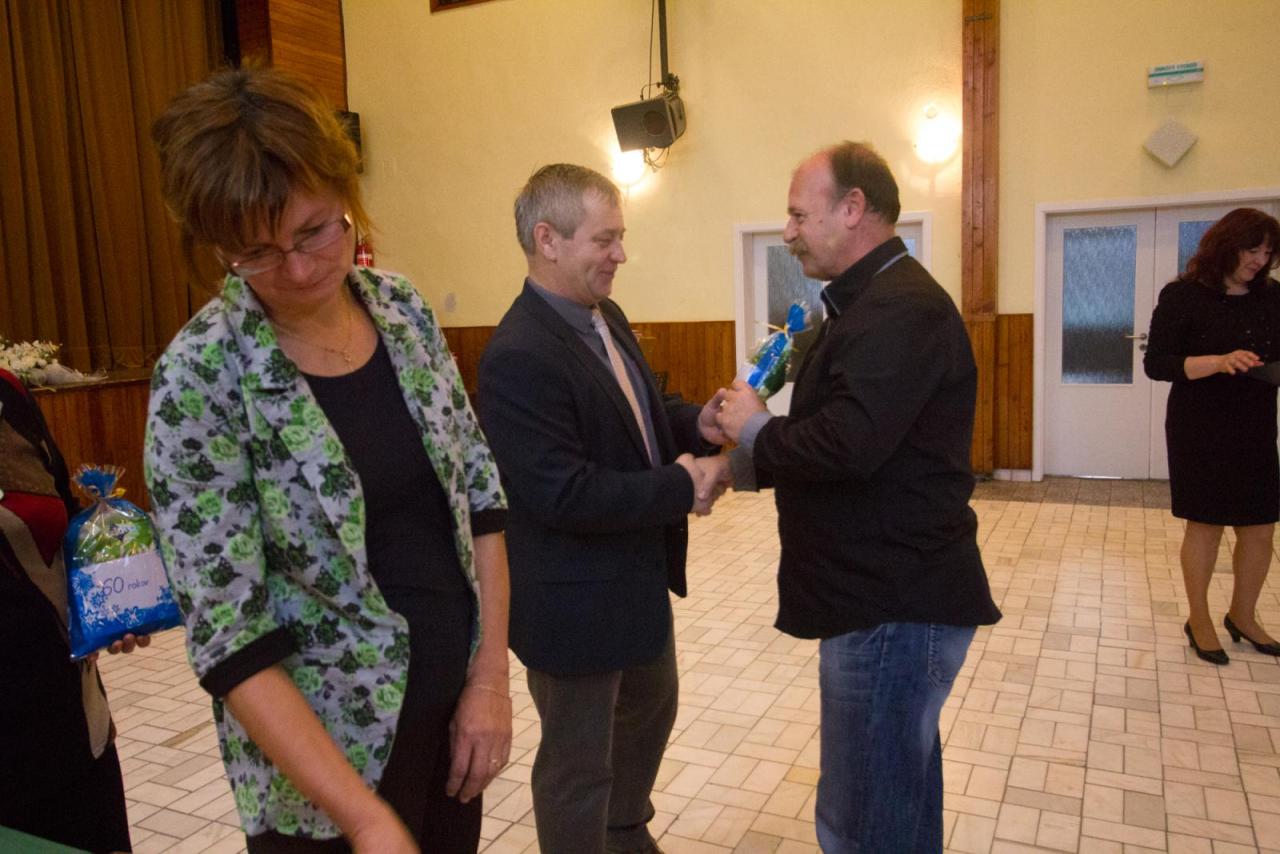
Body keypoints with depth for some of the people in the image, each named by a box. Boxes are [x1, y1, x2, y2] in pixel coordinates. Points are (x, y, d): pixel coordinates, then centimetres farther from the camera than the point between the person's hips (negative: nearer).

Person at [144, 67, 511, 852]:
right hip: (327, 752, -5)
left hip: (454, 695, 5)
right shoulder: (201, 378, -19)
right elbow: (230, 639, -19)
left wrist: (490, 677, -5)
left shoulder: (403, 307, -5)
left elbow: (478, 491, 0)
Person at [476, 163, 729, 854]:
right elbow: (563, 494, -30)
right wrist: (682, 487, -24)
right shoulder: (519, 356, -27)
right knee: (579, 760, 12)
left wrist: (697, 423, -6)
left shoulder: (606, 317, 3)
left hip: (640, 578, 10)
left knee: (650, 708, 30)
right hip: (574, 602, -10)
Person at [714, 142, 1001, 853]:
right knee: (904, 792, 25)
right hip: (890, 593, 11)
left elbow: (848, 443, -30)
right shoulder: (874, 300, 16)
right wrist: (752, 462, 9)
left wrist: (755, 429, -12)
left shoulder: (902, 309, -19)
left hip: (894, 609, -11)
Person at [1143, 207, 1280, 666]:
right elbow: (1155, 363, -13)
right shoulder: (1183, 296, -8)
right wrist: (1218, 362, -25)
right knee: (1205, 524, 5)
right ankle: (1199, 620, 22)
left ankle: (1242, 616, 30)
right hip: (1201, 431, -5)